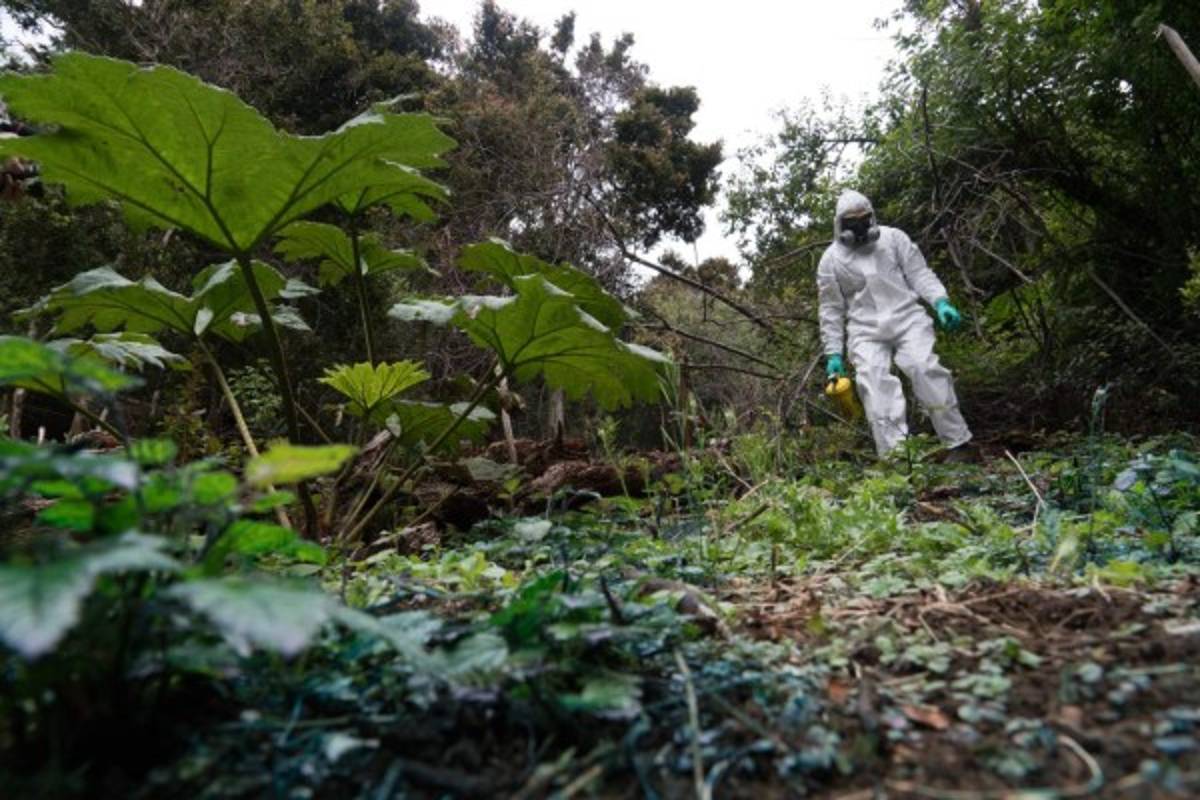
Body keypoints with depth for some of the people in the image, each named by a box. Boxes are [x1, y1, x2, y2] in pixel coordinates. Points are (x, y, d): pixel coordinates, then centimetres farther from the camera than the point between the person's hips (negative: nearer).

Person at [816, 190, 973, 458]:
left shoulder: (893, 238, 9)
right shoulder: (831, 260, 8)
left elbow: (919, 273, 7)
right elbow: (831, 310, 10)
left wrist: (941, 302, -11)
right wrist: (833, 354, 4)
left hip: (906, 317, 0)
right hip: (866, 331, 0)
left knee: (925, 369, -19)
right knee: (874, 383, -21)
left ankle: (958, 444, -10)